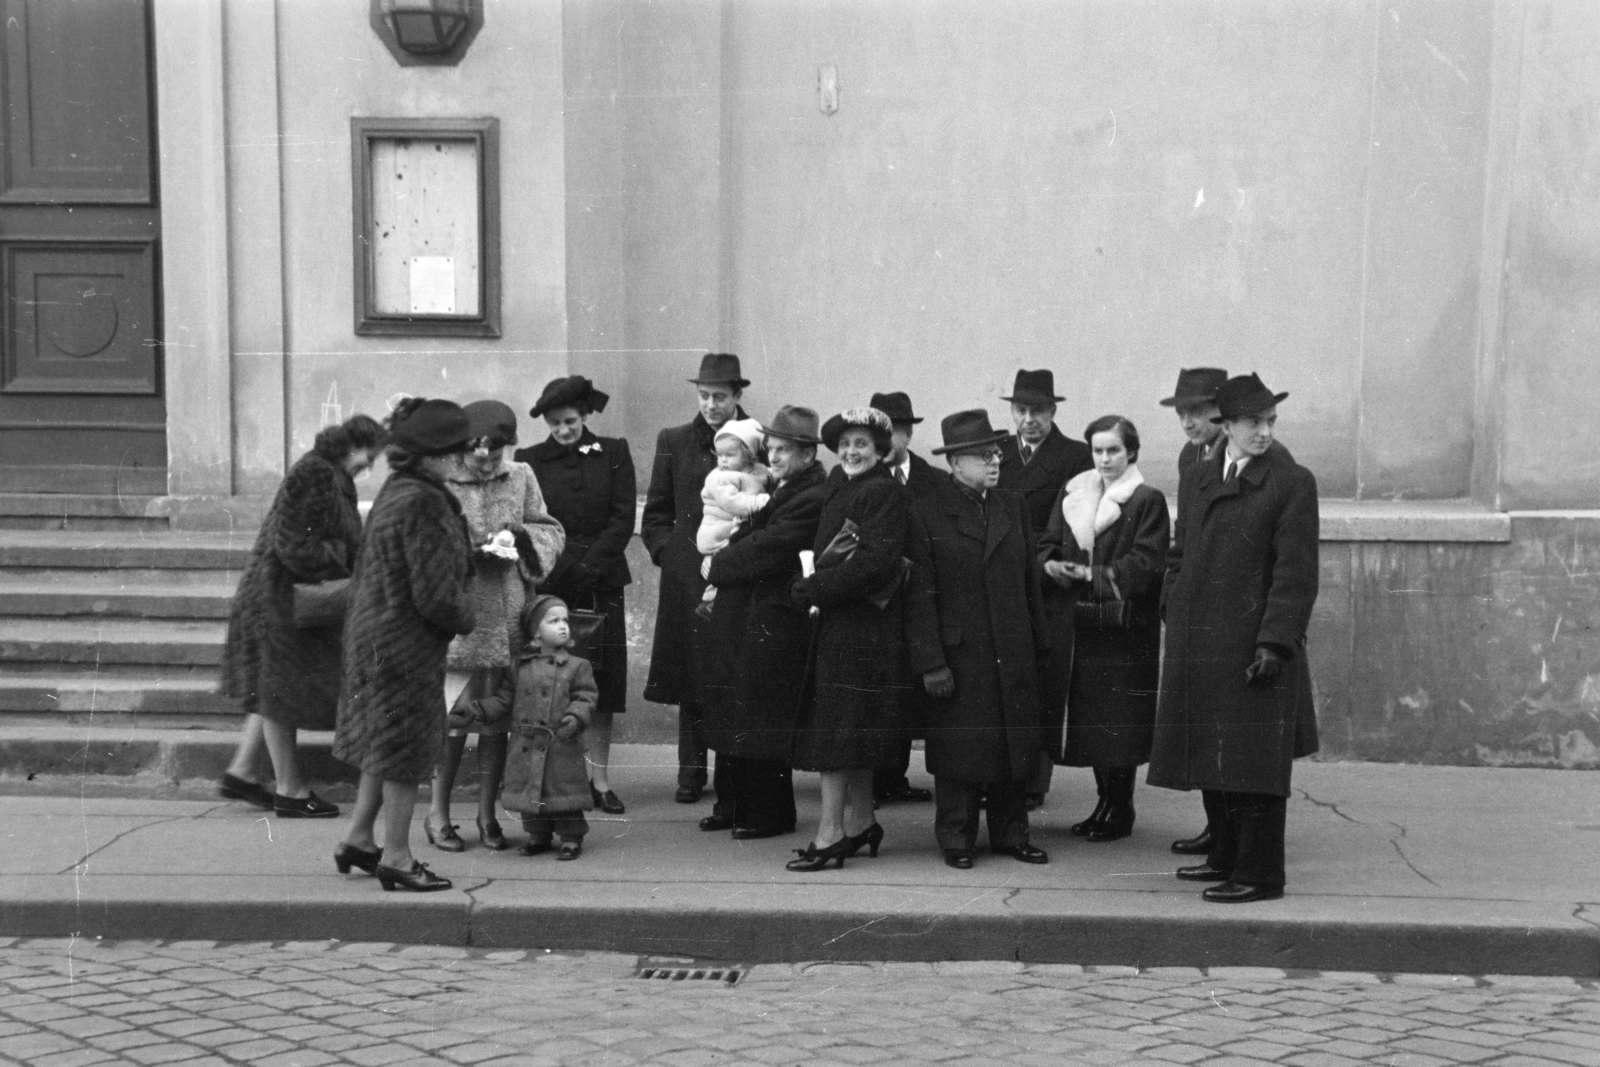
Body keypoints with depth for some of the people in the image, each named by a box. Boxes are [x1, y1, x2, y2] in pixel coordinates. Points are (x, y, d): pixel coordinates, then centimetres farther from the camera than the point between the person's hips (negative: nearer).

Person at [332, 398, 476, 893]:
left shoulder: (396, 490, 8)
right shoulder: (422, 504, -22)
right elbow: (433, 593, -23)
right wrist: (465, 620, -5)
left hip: (375, 634, 10)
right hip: (406, 643, -10)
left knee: (385, 742, 20)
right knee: (407, 746, 2)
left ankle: (358, 839, 30)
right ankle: (396, 858, 13)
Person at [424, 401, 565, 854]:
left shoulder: (521, 477, 8)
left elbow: (552, 534, 10)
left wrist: (519, 535, -9)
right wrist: (474, 550, -17)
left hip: (508, 619, 4)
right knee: (454, 717, -4)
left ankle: (487, 812, 22)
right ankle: (438, 812, 13)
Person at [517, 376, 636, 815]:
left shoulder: (613, 453, 6)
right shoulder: (530, 460, 4)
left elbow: (624, 518, 1)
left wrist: (588, 566, -9)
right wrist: (556, 571, -13)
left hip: (602, 581, 1)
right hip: (551, 585, -1)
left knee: (603, 679, 3)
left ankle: (599, 778, 11)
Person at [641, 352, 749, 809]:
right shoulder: (673, 443, 10)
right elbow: (654, 517, 15)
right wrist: (672, 557, 1)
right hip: (687, 583, 2)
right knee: (690, 677, 5)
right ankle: (691, 772, 15)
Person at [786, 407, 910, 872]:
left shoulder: (884, 493, -11)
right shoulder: (837, 488, 14)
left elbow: (877, 562, -20)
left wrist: (815, 589, -18)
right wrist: (814, 586, 0)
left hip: (861, 623, -8)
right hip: (836, 619, 8)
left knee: (837, 725, -7)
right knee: (853, 729, 13)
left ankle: (831, 831, -3)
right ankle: (861, 821, 21)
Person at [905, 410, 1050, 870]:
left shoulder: (1013, 507, 10)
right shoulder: (927, 515, -6)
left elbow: (1031, 579, 13)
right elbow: (921, 596, -8)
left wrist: (1039, 644, 10)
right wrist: (930, 662, -12)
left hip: (1014, 654, 5)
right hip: (959, 654, -4)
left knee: (1015, 742, 9)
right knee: (960, 747, 2)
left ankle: (1011, 833, 21)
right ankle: (956, 838, 15)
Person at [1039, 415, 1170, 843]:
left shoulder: (1147, 501, -4)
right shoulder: (1071, 495, 12)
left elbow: (1145, 563, -12)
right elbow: (1047, 544, 11)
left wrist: (1092, 574, -16)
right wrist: (1051, 565, -11)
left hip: (1123, 627, -5)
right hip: (1074, 626, 5)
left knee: (1119, 722, -2)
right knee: (1087, 719, 9)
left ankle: (1121, 811, 10)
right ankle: (1105, 802, 22)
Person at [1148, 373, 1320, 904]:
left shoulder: (1292, 483, -6)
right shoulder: (1197, 481, 13)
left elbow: (1296, 574, -11)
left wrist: (1274, 642, -17)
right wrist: (1176, 622, 8)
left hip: (1253, 650, -6)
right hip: (1197, 648, 6)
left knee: (1253, 761, -2)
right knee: (1211, 758, 15)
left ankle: (1259, 874, 7)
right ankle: (1227, 856, 29)